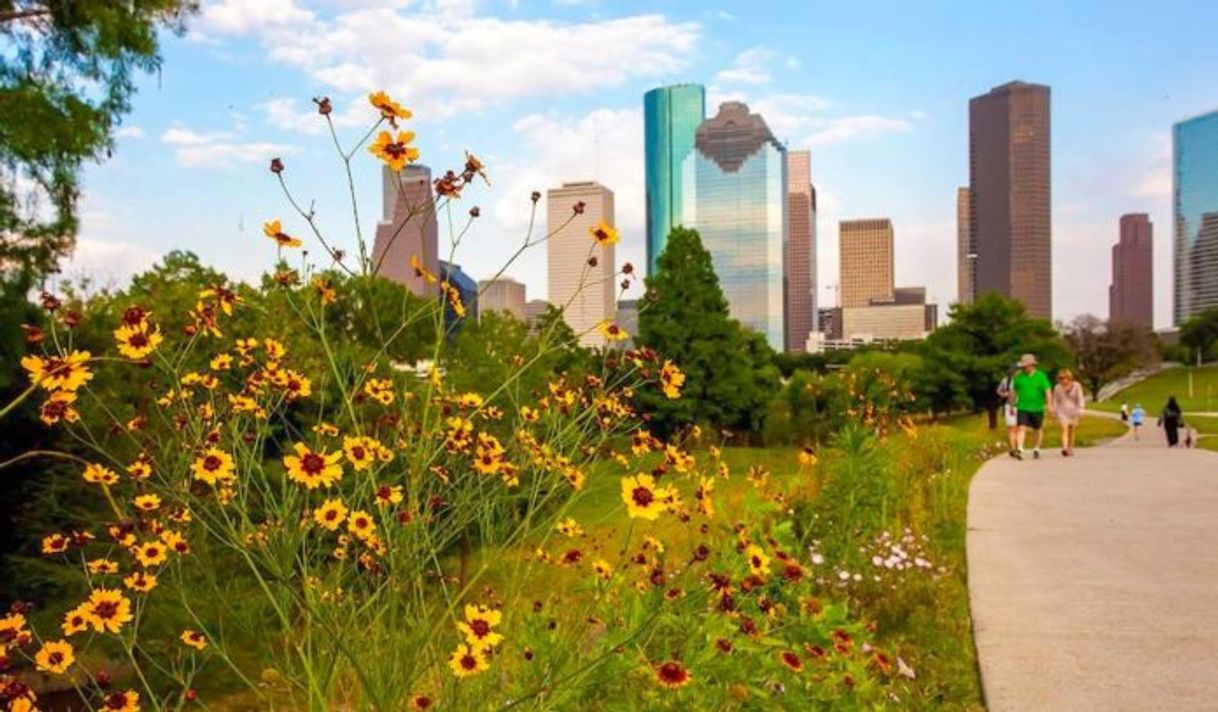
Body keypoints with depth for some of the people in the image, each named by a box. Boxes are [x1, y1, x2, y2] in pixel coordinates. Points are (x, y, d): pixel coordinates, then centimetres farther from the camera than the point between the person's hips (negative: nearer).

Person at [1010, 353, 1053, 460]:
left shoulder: (1041, 376, -4)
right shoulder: (1018, 376, 2)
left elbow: (1047, 390, -8)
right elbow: (1014, 391, 11)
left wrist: (1049, 404, -17)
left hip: (1037, 408, 0)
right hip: (1022, 408, 0)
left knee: (1039, 430, 12)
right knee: (1022, 428, -14)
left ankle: (1037, 450, 28)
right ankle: (1019, 450, -23)